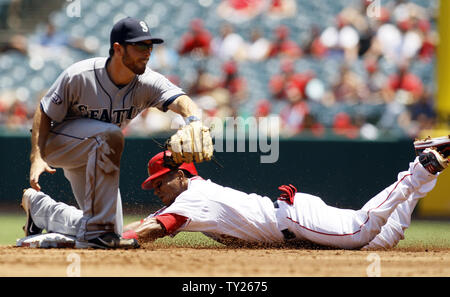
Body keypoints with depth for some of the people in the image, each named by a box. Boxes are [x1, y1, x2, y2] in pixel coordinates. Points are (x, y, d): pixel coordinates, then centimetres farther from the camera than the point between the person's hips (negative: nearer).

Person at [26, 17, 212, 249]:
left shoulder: (147, 83, -19)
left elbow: (179, 100, -39)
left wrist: (193, 120, -63)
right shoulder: (79, 77, -26)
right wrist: (37, 157, -28)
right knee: (109, 134, -37)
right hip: (56, 142, -6)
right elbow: (44, 114, -16)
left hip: (91, 155, 6)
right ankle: (95, 230, -32)